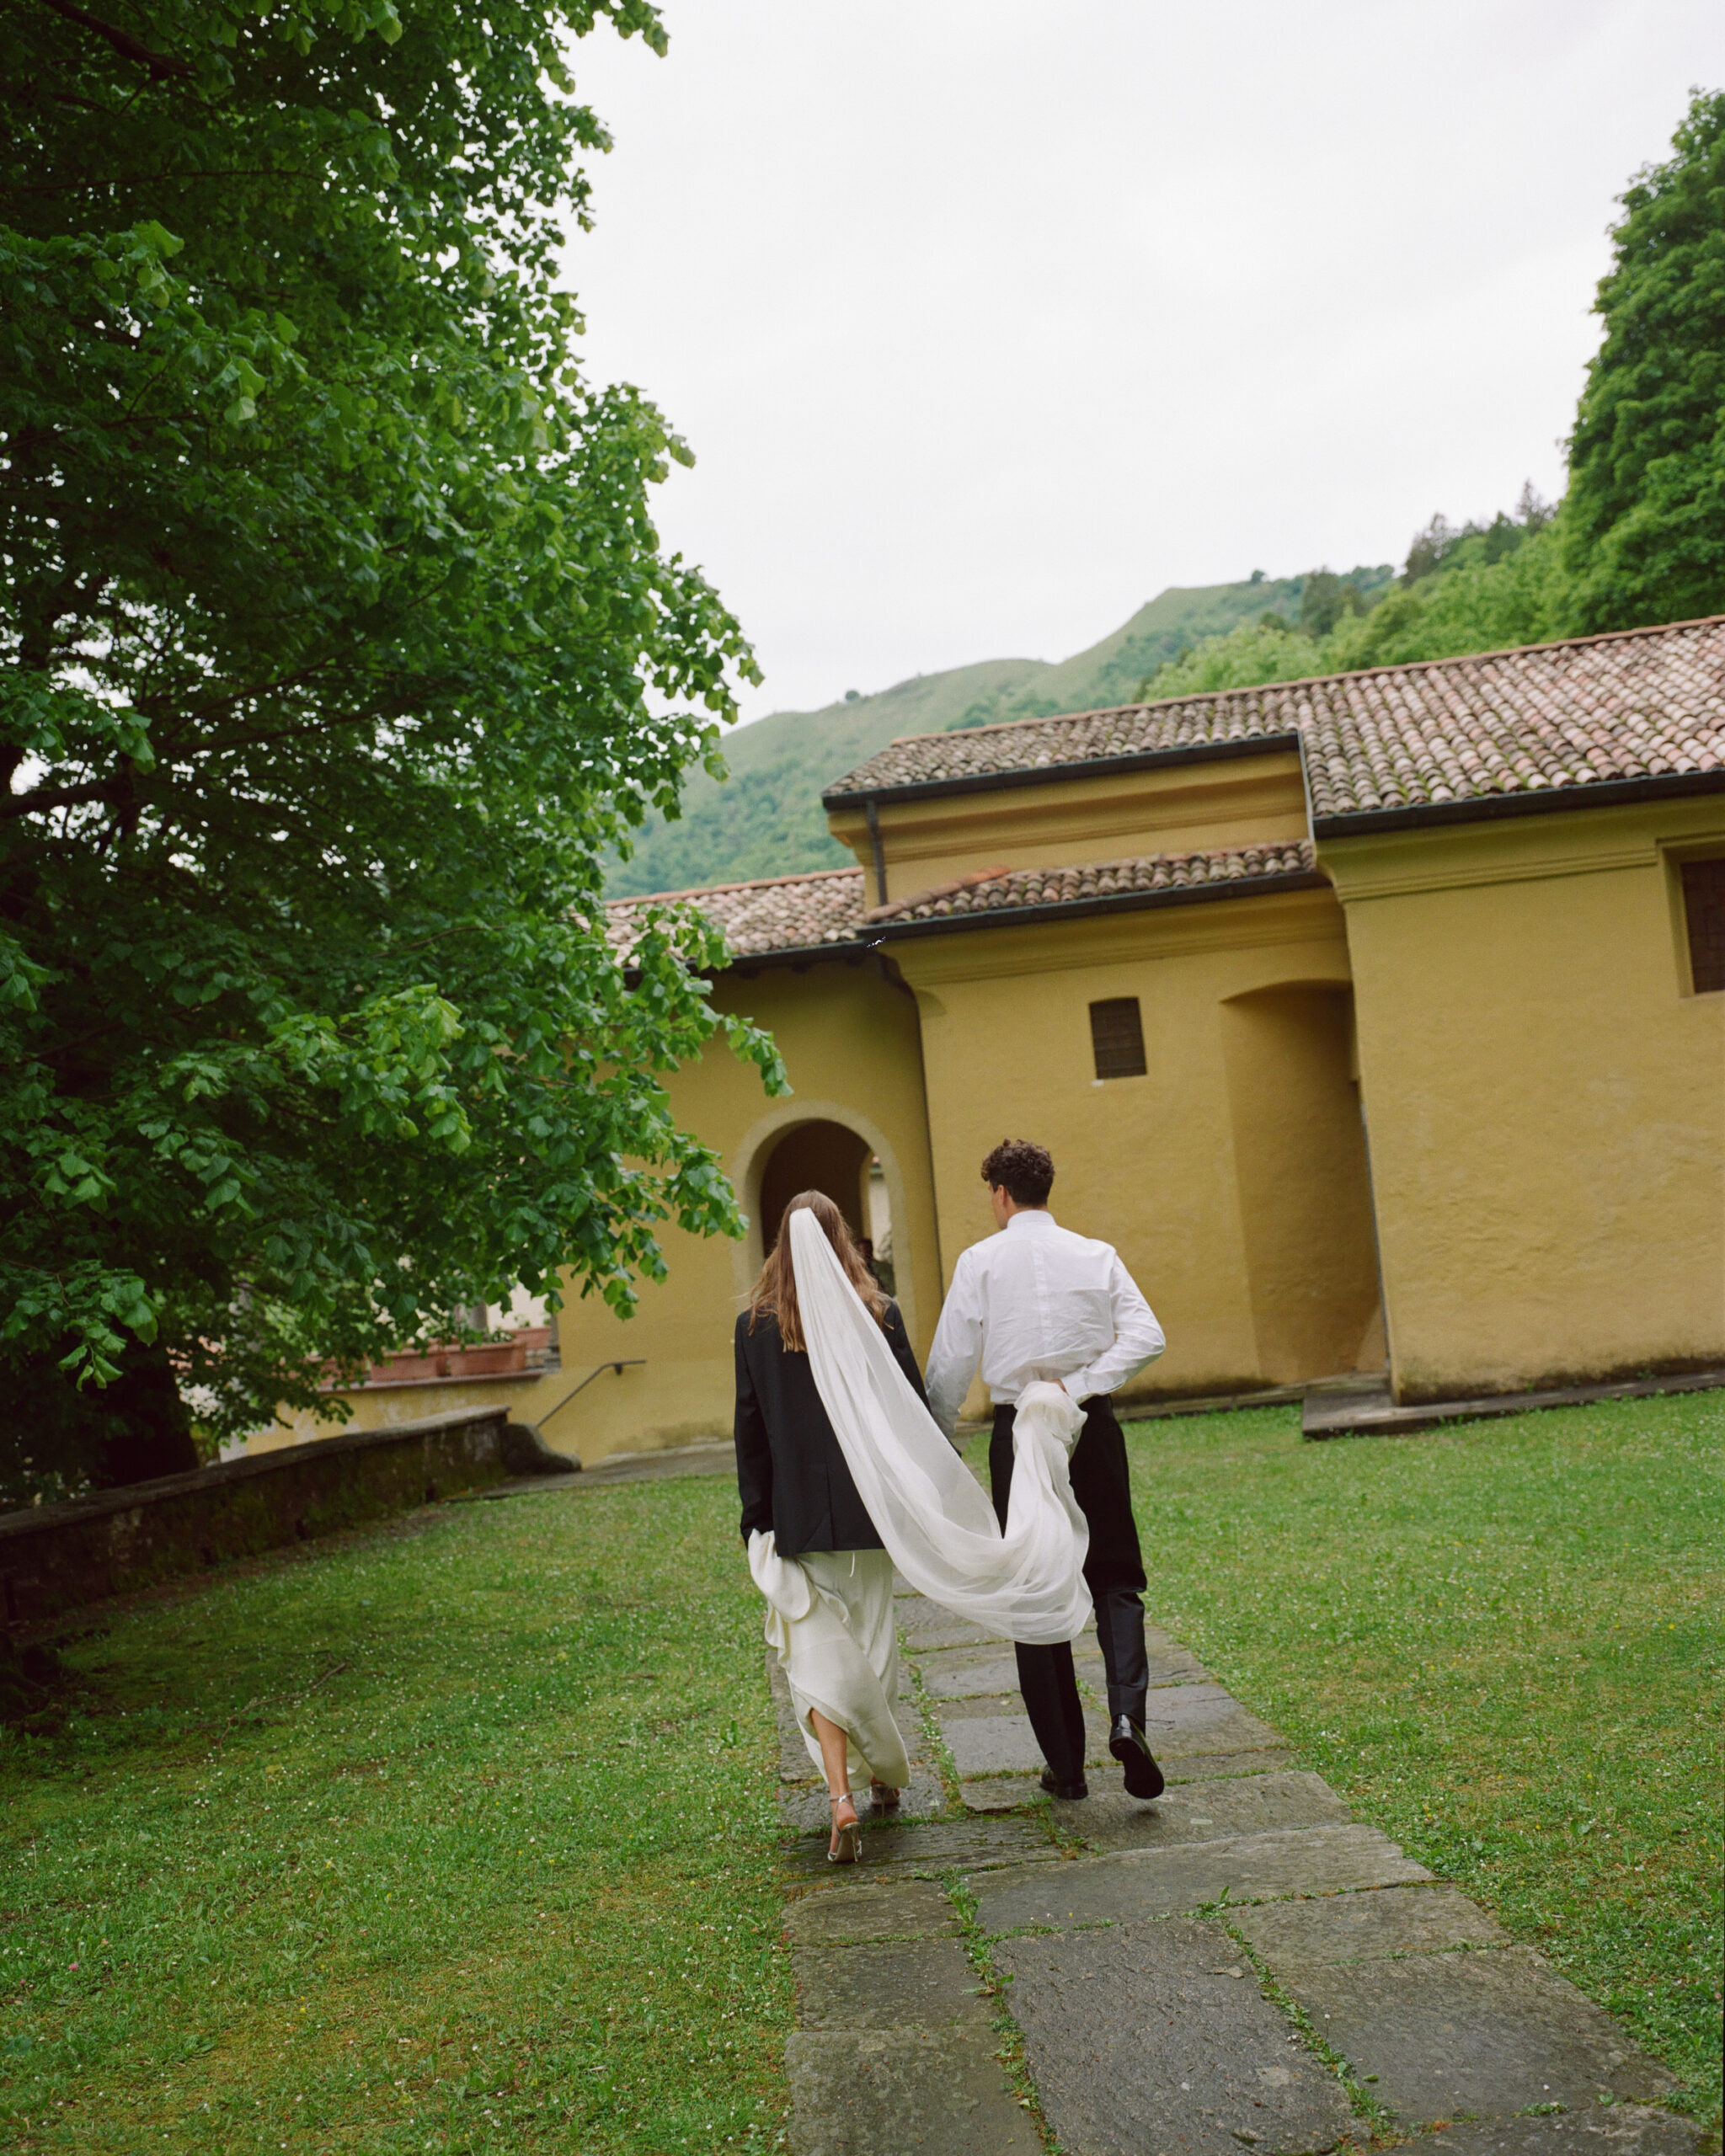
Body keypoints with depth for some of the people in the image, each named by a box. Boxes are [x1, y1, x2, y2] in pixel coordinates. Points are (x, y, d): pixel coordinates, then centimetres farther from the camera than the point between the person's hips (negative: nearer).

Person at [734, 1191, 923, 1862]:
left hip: (797, 1517, -1)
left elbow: (750, 1431, 0)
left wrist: (757, 1520, 7)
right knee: (872, 1642, 17)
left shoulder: (755, 1326, -3)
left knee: (817, 1654, 1)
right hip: (871, 1509, 1)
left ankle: (841, 1796, -11)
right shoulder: (880, 1314, -4)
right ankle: (883, 1770, 31)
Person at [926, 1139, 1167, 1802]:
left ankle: (1065, 1765, 11)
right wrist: (1080, 1388, -10)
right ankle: (1127, 1715, -12)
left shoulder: (980, 1262, -2)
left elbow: (951, 1363, -3)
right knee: (1114, 1580, 12)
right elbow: (1146, 1336, -10)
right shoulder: (1096, 1256, 3)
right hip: (1092, 1426, 1)